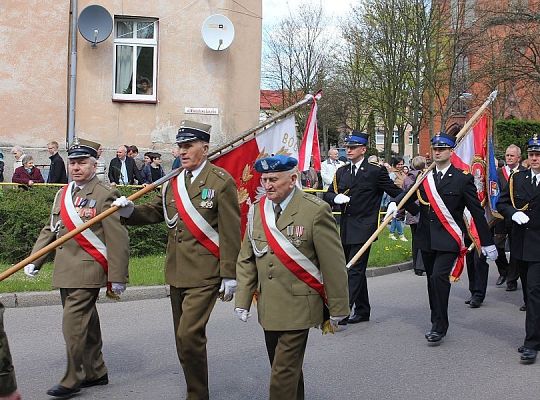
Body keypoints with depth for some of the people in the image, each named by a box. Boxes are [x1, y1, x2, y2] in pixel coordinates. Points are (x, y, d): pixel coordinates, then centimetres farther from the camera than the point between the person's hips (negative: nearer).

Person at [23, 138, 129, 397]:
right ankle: (96, 373, 29)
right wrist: (34, 260, 8)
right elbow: (50, 230, 17)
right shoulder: (62, 194, 13)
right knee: (86, 324, 16)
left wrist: (117, 277, -14)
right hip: (65, 273, 7)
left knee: (73, 325, -7)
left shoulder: (105, 196, -10)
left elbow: (117, 239, -12)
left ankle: (72, 380, 6)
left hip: (87, 272, -7)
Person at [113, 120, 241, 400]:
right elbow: (155, 212, 12)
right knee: (184, 337, 14)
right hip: (177, 272, 7)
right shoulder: (173, 181, 11)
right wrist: (130, 210, -9)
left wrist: (229, 275, -12)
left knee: (189, 334, -15)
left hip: (204, 274, -7)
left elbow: (230, 233, -10)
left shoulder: (221, 182, -9)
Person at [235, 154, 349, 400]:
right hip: (268, 309, 6)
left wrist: (337, 308, -6)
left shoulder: (315, 211, -12)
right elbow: (246, 260, 9)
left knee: (284, 374, -7)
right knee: (287, 368, 17)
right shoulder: (256, 211, 5)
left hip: (298, 308, -5)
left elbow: (333, 264, -9)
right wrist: (242, 301, 2)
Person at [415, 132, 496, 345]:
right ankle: (437, 323, 27)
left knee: (439, 277, -19)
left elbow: (477, 211, -2)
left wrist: (487, 242, -1)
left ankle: (439, 326, -9)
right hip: (427, 239, 5)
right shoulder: (424, 177, 8)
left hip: (449, 239, -5)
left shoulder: (462, 179, -4)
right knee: (432, 280, 13)